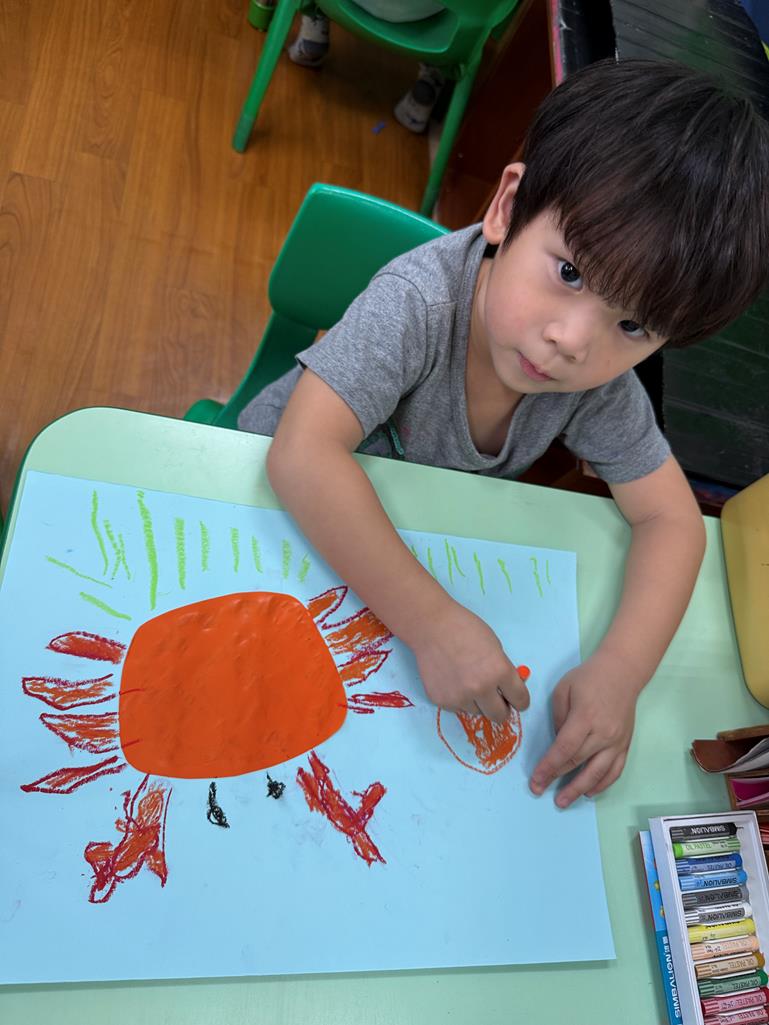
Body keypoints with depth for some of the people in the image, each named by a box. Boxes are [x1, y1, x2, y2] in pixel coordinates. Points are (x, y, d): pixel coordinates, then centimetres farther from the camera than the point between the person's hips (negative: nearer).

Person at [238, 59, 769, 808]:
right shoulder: (421, 301, -37)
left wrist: (619, 671, -31)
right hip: (296, 505, -3)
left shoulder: (602, 385, -21)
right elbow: (305, 454, -45)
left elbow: (671, 520, -16)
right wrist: (434, 624, -47)